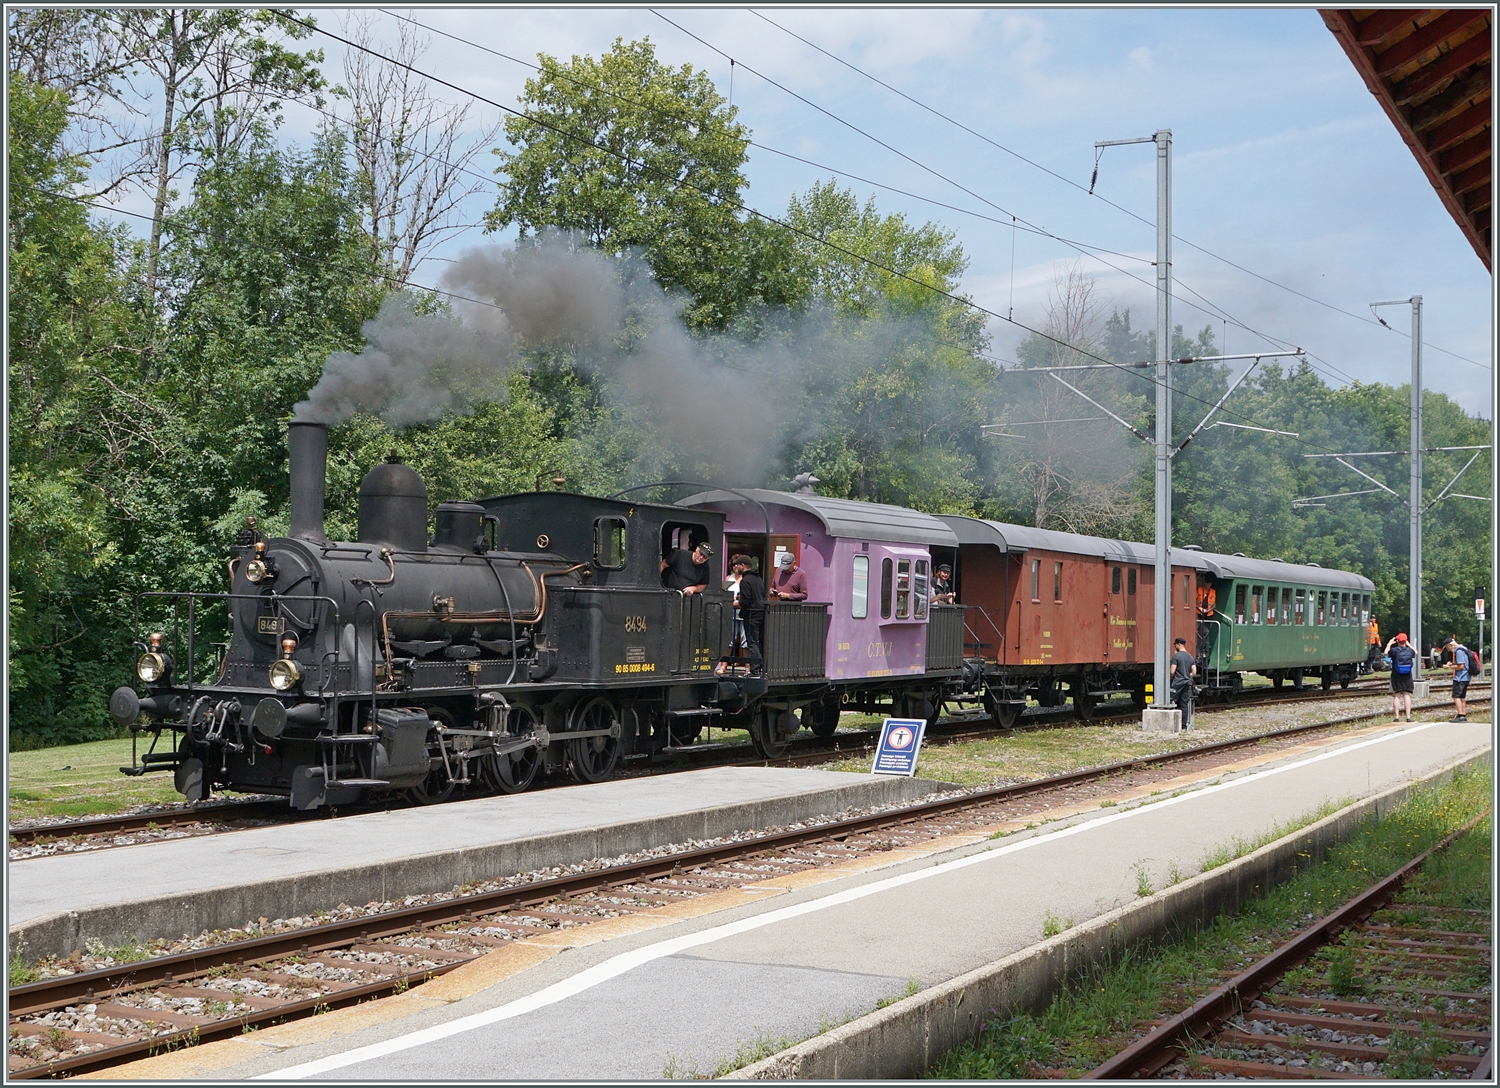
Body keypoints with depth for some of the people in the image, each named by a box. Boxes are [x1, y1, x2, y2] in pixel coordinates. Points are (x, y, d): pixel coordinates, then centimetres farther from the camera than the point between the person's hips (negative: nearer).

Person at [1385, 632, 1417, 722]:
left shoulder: (1394, 650, -12)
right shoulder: (1410, 650, -3)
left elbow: (1386, 653, 10)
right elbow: (1415, 653, 22)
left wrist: (1389, 644, 24)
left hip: (1396, 676, -2)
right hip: (1407, 676, 2)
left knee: (1397, 695, 3)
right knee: (1407, 695, 3)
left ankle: (1397, 716, 1)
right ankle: (1408, 716, 0)